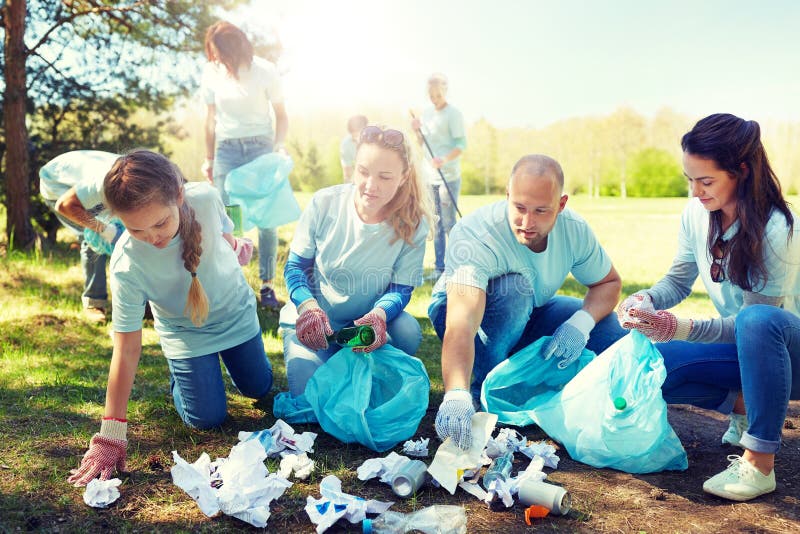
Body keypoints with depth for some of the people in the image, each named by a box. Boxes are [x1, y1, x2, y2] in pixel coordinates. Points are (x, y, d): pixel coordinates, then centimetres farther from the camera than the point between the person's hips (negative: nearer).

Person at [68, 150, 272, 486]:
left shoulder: (206, 197, -33)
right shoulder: (127, 265, -37)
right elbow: (127, 349, -32)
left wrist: (237, 248, -20)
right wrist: (110, 433, -31)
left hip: (236, 310, 3)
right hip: (186, 332, -2)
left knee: (258, 388, 16)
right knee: (206, 419, -3)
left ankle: (223, 357, 48)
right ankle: (180, 373, 29)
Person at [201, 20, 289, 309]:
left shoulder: (264, 71, -6)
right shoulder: (211, 73, 1)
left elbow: (281, 116, 0)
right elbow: (211, 119, 10)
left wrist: (277, 149, -12)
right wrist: (209, 158, 12)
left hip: (261, 146, -2)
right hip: (226, 149, 2)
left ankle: (266, 286, 0)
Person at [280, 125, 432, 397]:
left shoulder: (413, 223, -15)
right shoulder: (324, 203, -16)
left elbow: (401, 289, -12)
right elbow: (295, 267, -8)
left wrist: (379, 314, -36)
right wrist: (308, 305, -30)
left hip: (368, 322, 1)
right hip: (311, 320, -1)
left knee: (407, 331, -30)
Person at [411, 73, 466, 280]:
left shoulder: (453, 114, -7)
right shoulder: (427, 113, 12)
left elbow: (461, 144, -13)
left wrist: (444, 160, -27)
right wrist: (417, 131, -2)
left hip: (449, 176, -7)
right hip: (430, 176, 7)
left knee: (449, 223, -5)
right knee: (436, 225, 10)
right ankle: (439, 268, 17)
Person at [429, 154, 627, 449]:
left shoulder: (574, 229, -19)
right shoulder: (474, 235, -36)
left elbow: (609, 283, -3)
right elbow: (461, 325, -48)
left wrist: (580, 323, -25)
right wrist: (457, 396, -64)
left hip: (528, 316, 5)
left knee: (613, 333, -14)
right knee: (515, 286, -37)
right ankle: (483, 386, -16)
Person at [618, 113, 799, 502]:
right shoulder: (697, 213, -8)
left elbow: (754, 314, -25)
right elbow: (679, 280, 1)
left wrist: (683, 329, -38)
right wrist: (647, 300, -21)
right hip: (743, 345, 6)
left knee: (757, 320, -42)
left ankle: (760, 464, -29)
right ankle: (745, 405, 4)